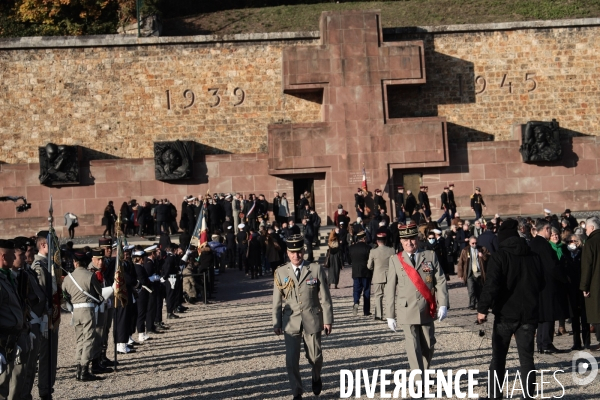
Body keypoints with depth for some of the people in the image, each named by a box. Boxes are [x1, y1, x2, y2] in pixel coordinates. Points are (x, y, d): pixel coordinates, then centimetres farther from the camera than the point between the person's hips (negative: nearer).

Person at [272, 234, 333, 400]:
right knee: (291, 360, -3)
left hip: (312, 321, 0)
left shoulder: (316, 269, -2)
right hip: (291, 323, 1)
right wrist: (276, 323, 2)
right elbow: (277, 301, 4)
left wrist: (328, 320, -2)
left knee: (315, 357, 10)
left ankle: (316, 378, 42)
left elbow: (325, 297, -1)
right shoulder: (281, 272, 1)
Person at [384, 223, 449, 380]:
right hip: (407, 311, -2)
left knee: (428, 346, 11)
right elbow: (390, 289, 2)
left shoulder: (430, 256, 4)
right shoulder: (395, 260, 2)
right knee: (413, 347, -7)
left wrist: (443, 304, -10)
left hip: (427, 311, 2)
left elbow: (440, 281, 1)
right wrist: (390, 315, 0)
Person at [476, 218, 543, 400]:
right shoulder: (533, 256, 7)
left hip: (506, 313, -4)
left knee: (499, 356, 8)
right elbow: (541, 284, 16)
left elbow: (491, 285, -19)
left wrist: (483, 308, -14)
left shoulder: (499, 256, -10)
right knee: (526, 356, 7)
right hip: (529, 313, 4)